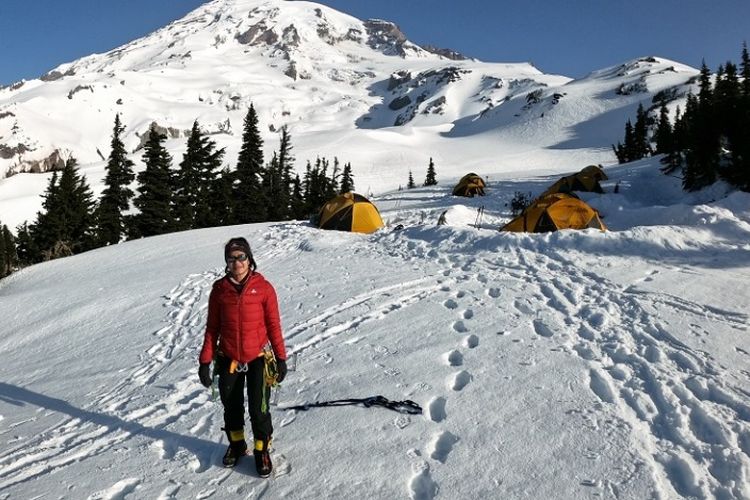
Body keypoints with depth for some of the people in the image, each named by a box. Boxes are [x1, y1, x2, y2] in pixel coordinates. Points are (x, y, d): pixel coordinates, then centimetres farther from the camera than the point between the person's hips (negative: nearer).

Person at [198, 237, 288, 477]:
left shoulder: (263, 287, -10)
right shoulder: (219, 289, -4)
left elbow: (273, 325, -5)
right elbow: (212, 327, 2)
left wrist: (281, 358, -3)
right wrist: (205, 361, 1)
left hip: (258, 358, -2)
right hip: (228, 359, 3)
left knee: (258, 409, 1)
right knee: (231, 407, 17)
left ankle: (261, 450, 25)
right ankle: (236, 444, 41)